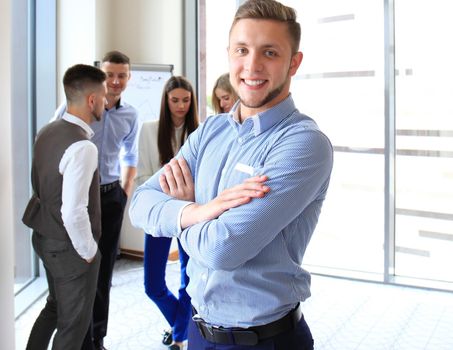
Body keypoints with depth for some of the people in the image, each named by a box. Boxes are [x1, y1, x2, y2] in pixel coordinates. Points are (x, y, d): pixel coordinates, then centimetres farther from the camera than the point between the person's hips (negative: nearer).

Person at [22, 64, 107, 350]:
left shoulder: (47, 133, 1)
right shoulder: (83, 147, -27)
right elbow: (73, 213, -30)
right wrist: (88, 251, -15)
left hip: (44, 237, 8)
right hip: (69, 246, -8)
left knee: (55, 305, 28)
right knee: (74, 322, 13)